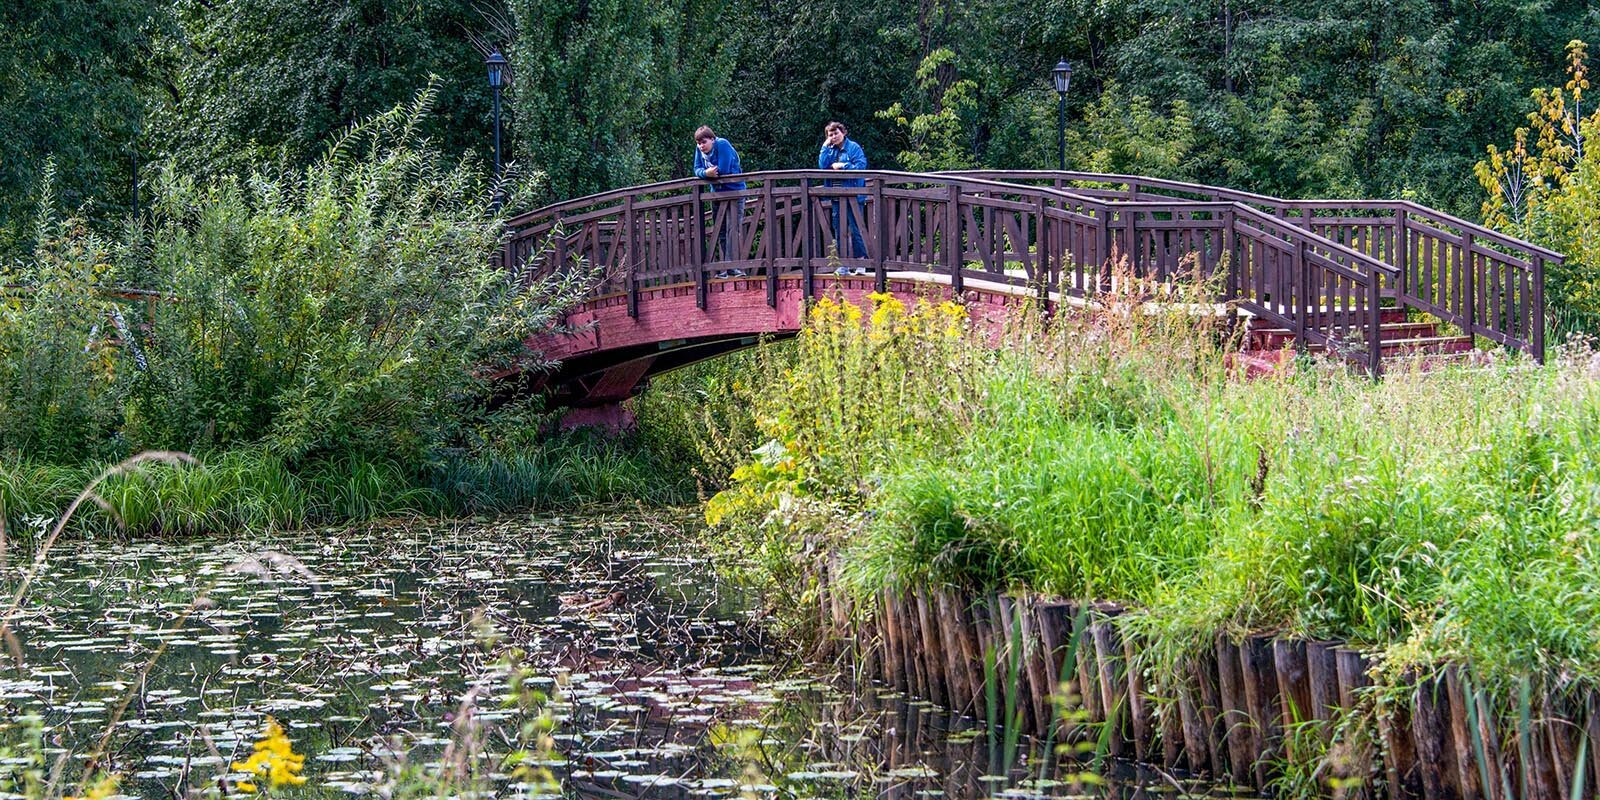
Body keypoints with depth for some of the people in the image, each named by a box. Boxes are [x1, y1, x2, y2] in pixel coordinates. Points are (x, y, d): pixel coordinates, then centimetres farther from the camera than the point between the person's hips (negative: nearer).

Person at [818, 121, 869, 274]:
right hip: (837, 197, 6)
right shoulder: (830, 150, 13)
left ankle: (861, 264, -2)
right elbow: (822, 166, 0)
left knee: (855, 230, -6)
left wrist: (841, 166, -10)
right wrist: (825, 147, -2)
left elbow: (860, 166, -12)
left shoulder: (853, 148, -3)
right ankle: (843, 266, 11)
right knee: (839, 231, 7)